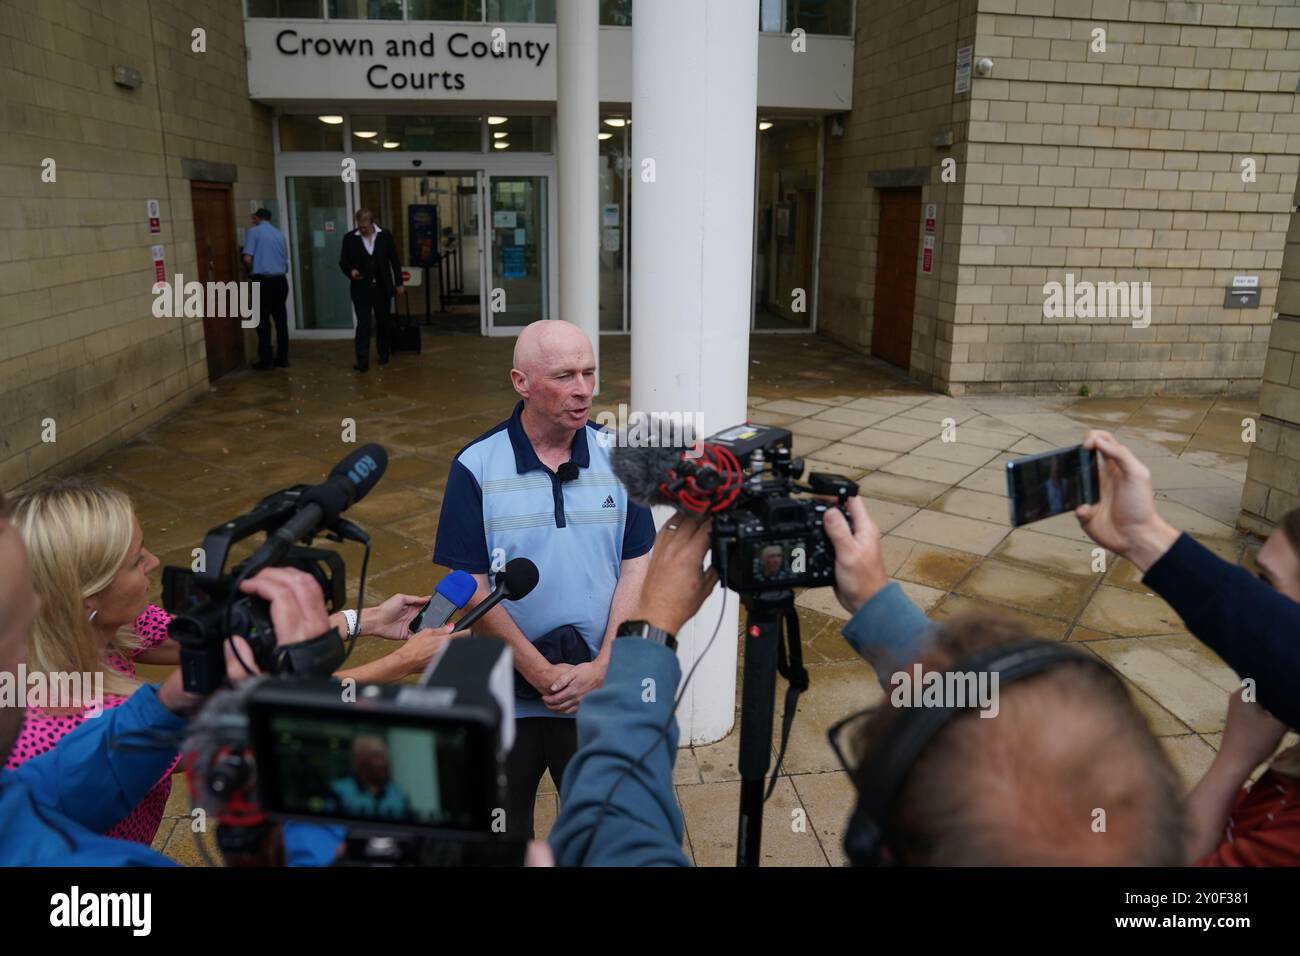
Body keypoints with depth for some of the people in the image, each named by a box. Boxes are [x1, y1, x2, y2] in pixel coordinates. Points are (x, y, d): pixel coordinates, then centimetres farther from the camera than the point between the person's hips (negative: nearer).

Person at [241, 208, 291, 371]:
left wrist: (251, 271, 8)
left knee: (263, 321, 2)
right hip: (280, 280, 4)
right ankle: (283, 358, 12)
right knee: (281, 319, 9)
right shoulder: (279, 234, 14)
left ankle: (266, 361, 3)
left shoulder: (253, 231, -1)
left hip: (262, 280, -4)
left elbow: (247, 258, -10)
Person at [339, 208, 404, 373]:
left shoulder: (385, 235, -1)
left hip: (382, 287, 2)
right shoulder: (349, 238, -4)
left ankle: (383, 354, 31)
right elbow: (343, 261, 3)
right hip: (361, 289, -2)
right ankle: (362, 361, -9)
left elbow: (394, 260, 5)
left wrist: (399, 283, 5)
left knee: (382, 322, 15)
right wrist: (351, 271, -19)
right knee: (363, 325, -7)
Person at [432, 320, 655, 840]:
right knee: (502, 824, 20)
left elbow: (635, 568, -4)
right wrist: (542, 672, -14)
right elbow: (471, 587, -11)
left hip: (600, 691, 1)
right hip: (506, 691, -1)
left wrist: (602, 666, -12)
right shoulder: (476, 466, -11)